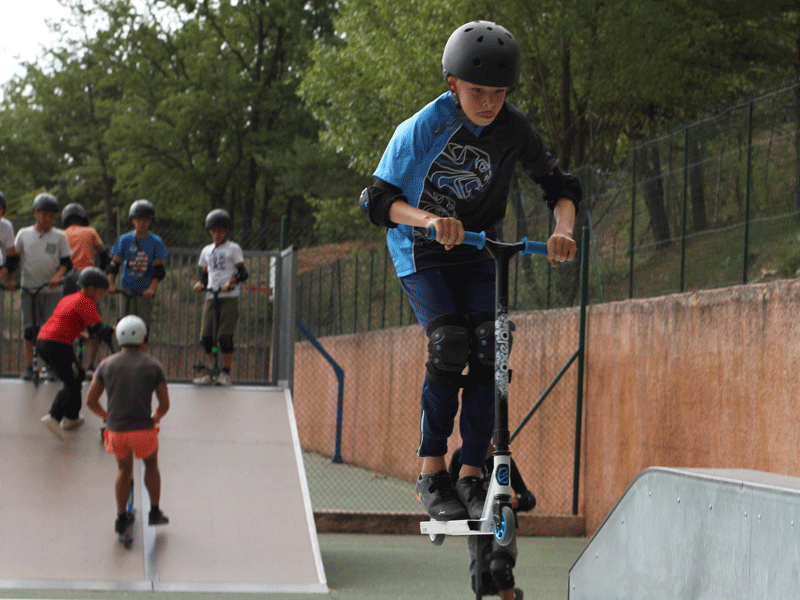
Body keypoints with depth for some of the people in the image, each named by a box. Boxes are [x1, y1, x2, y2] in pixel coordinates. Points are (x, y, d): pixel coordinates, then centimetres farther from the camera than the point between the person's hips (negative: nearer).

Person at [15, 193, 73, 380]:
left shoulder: (59, 236, 5)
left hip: (51, 290, -1)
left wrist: (57, 276, -14)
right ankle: (28, 366, 6)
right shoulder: (24, 234, 8)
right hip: (29, 288, 1)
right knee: (29, 327, 0)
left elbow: (67, 262, 3)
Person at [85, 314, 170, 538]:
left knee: (124, 469, 28)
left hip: (116, 430, 2)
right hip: (143, 431, -1)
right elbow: (165, 404, 2)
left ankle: (121, 518, 33)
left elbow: (90, 400, 4)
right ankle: (154, 512, 34)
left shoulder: (107, 364, 2)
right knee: (151, 463, 29)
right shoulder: (153, 365, -1)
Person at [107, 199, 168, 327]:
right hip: (126, 289, 1)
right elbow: (114, 264, 4)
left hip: (145, 291, -1)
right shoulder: (125, 239, 3)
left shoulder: (156, 242, 0)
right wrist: (111, 284, -10)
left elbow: (159, 270, -2)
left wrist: (152, 288, -17)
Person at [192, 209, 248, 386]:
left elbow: (242, 272, -2)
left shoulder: (233, 249, 4)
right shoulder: (207, 251, 19)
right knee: (206, 337, -1)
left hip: (229, 298, -5)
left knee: (225, 337, -11)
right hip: (211, 297, 5)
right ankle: (208, 373, 9)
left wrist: (231, 281, -20)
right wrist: (200, 283, 3)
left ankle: (225, 373, -3)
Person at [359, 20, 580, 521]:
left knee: (489, 345, -18)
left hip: (477, 255, 3)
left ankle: (472, 475, -11)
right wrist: (429, 220, -38)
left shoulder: (513, 130, -11)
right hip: (421, 254, -3)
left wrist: (564, 228, -24)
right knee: (450, 342, -25)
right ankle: (432, 474, -16)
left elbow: (560, 185, -3)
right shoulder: (422, 129, -20)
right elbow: (380, 201, -20)